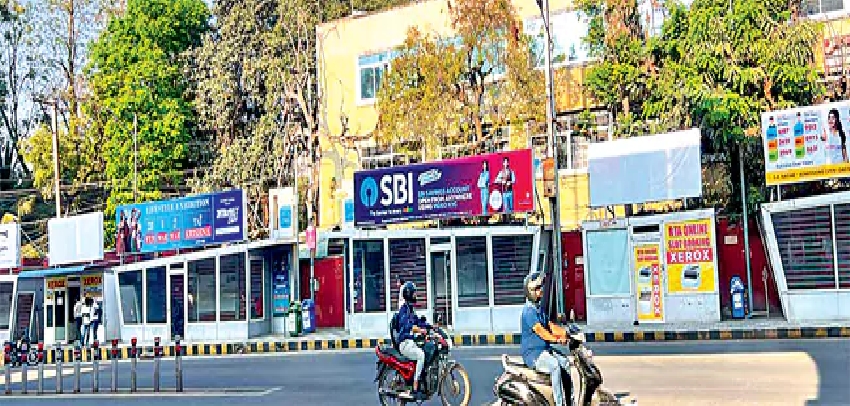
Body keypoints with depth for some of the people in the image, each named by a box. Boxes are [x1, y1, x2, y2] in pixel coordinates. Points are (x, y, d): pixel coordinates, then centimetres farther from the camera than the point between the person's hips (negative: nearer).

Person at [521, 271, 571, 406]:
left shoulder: (539, 309, 17)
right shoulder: (529, 310, -15)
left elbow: (550, 326, 12)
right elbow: (539, 330, -26)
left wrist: (565, 332, -4)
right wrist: (556, 339, -37)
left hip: (544, 350, 10)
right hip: (533, 353, -10)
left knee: (566, 364, -3)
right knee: (555, 365, -30)